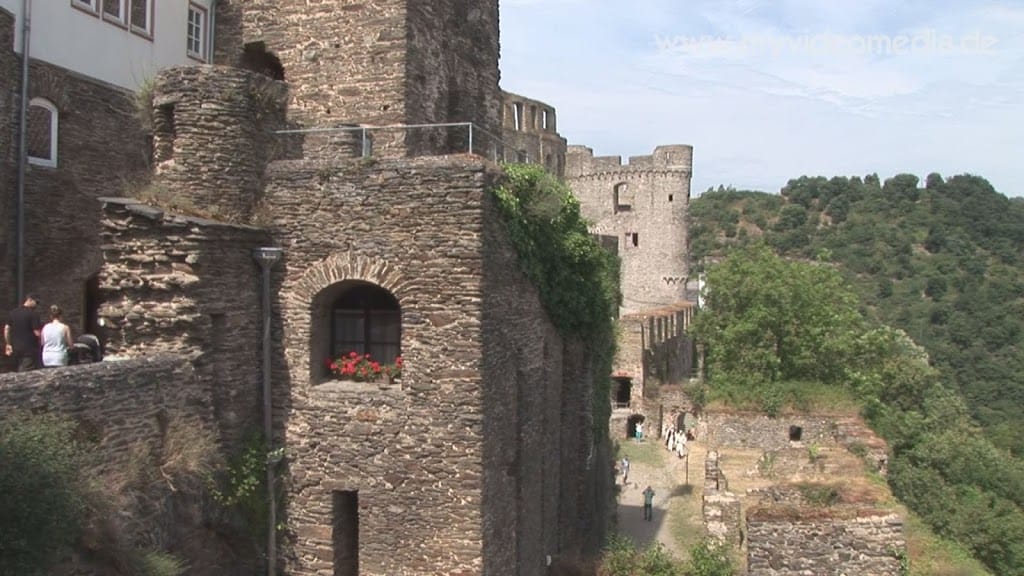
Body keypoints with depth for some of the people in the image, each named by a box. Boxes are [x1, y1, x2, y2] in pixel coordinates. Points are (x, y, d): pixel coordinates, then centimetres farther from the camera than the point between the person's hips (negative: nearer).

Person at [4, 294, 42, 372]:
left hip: (16, 348, 7)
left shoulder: (12, 313, 10)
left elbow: (6, 329, 11)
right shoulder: (33, 313, -12)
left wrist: (8, 344, 17)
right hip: (30, 349, -7)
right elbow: (37, 333, -15)